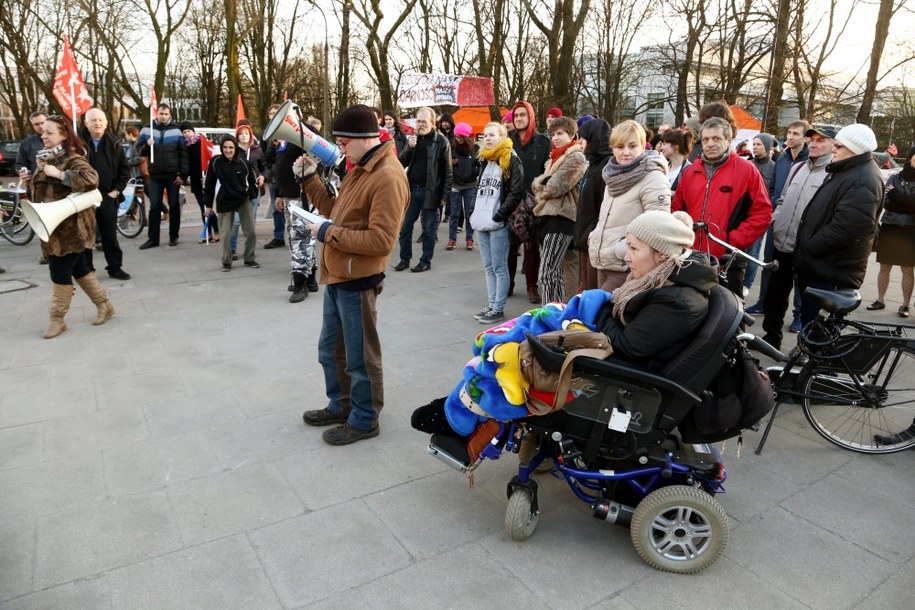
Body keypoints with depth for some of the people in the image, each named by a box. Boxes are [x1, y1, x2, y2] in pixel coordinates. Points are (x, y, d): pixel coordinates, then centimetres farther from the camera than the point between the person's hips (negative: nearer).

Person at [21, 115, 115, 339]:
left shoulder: (72, 159, -14)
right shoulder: (45, 157, 14)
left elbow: (91, 179, -33)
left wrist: (59, 174, -28)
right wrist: (29, 181, 7)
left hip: (69, 226, -9)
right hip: (53, 225, 9)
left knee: (60, 271, -2)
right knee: (79, 268, 14)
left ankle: (56, 318, 10)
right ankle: (103, 304, 25)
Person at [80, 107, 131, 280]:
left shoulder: (114, 144, 5)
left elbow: (125, 169, 8)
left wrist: (117, 190, 0)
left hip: (107, 197, 2)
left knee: (110, 235, 9)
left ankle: (115, 267, 19)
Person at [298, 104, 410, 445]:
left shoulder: (388, 178, -20)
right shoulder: (360, 169, 12)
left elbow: (381, 240, -26)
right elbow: (336, 211, 17)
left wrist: (329, 233, -20)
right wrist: (310, 178, 10)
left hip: (357, 282, -10)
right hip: (336, 278, 10)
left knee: (360, 356, 5)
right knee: (330, 350, 21)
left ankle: (364, 420, 23)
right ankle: (340, 406, 39)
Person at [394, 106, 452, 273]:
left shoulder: (441, 141, -3)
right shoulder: (413, 138, 11)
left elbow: (447, 170, -4)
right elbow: (402, 163, 7)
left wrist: (445, 194, -9)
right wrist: (409, 148, -10)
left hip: (429, 191, -5)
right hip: (411, 189, 5)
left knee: (428, 229, 5)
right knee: (405, 226, 7)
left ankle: (426, 261, 15)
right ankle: (405, 259, 19)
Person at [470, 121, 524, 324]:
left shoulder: (511, 160, -5)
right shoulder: (485, 160, 18)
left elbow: (516, 192, -13)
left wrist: (499, 216, -16)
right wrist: (474, 213, 12)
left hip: (498, 224, -8)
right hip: (481, 223, 8)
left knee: (499, 268, -2)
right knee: (488, 267, 12)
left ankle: (498, 309, 4)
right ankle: (491, 305, 19)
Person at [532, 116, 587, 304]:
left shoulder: (576, 158, -7)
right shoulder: (556, 157, 22)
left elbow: (554, 188, -15)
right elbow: (537, 183, 19)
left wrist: (541, 186, 4)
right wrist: (543, 185, -2)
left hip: (561, 218, -9)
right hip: (548, 216, 9)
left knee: (546, 275, -15)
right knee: (554, 274, 12)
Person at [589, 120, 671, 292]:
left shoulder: (653, 178, -14)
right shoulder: (615, 176, 13)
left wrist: (619, 251, -20)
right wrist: (595, 239, 10)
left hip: (627, 267, -8)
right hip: (603, 264, 8)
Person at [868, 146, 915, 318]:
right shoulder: (894, 178, 5)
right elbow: (886, 202, -1)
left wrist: (897, 196, -20)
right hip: (889, 229, 2)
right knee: (884, 267, 9)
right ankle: (880, 300, 19)